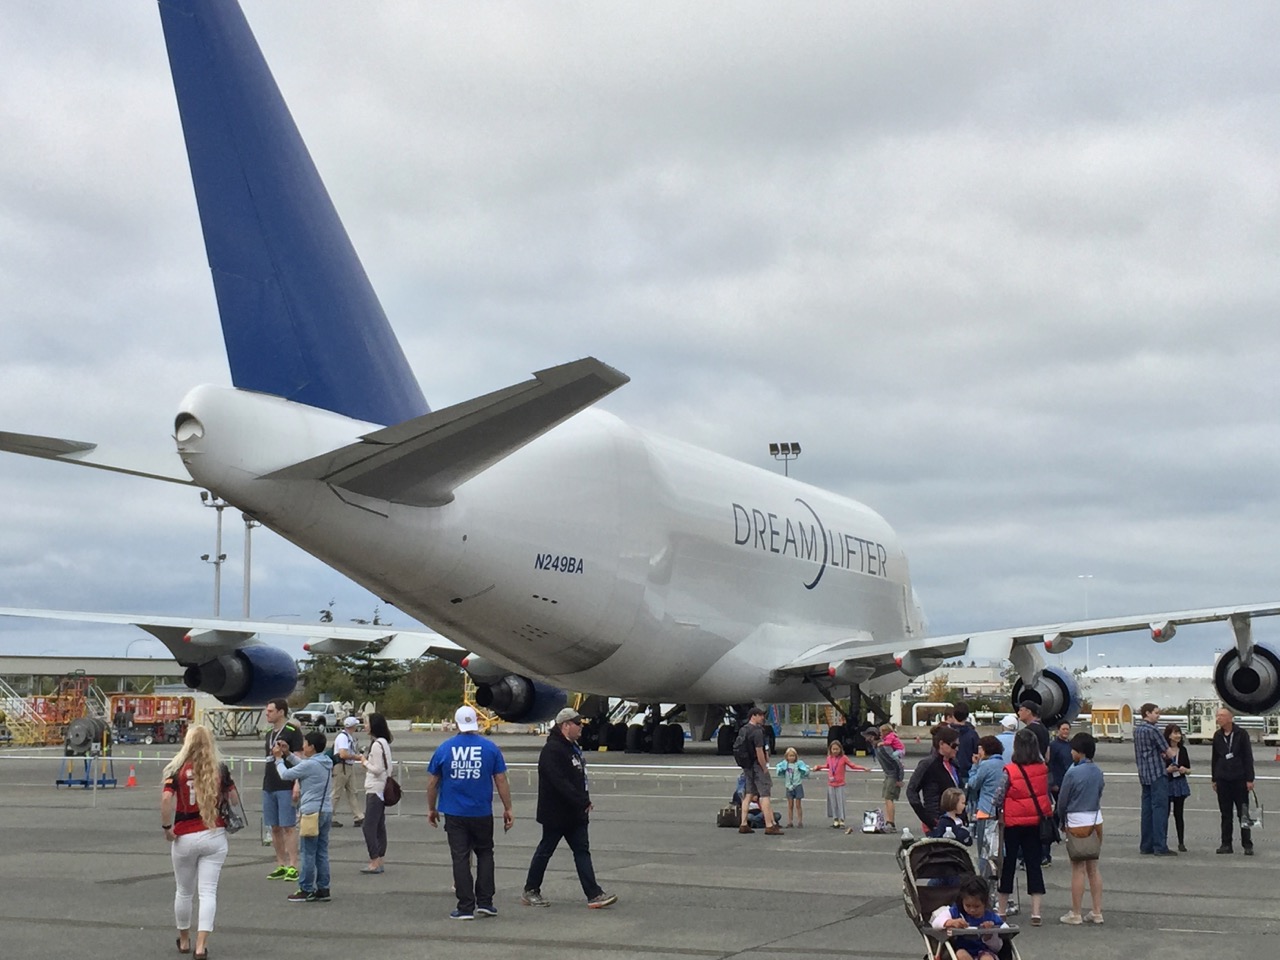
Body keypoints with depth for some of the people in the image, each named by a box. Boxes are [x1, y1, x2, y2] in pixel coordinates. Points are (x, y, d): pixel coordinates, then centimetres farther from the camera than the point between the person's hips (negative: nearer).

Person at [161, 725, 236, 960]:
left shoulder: (177, 769, -7)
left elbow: (166, 798, -20)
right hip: (214, 836, 0)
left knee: (184, 891, 17)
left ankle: (184, 941, 33)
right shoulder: (220, 769, -2)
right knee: (208, 891, 0)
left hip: (185, 837, 0)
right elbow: (234, 799, 3)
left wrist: (166, 827, -8)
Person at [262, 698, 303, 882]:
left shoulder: (293, 732, -8)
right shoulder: (269, 734, 16)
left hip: (286, 787, -8)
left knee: (289, 826, -6)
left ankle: (292, 866, -4)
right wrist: (265, 785, 19)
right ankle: (281, 865, 16)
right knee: (275, 827, 9)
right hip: (269, 787, 8)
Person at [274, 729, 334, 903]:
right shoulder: (327, 763, 11)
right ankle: (323, 889, 11)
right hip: (326, 811, 8)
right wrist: (287, 754, 21)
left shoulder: (309, 765, -15)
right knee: (322, 852, 10)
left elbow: (285, 774, -7)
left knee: (308, 853, -1)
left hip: (311, 812, -8)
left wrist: (279, 758, 9)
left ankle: (306, 890, 4)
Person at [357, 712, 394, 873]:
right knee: (379, 826, 11)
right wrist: (366, 759, 11)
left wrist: (365, 762, -7)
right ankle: (379, 862, 15)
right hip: (380, 789, 10)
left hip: (375, 790, -10)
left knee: (369, 826, -8)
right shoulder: (383, 742, 14)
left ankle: (374, 863, -8)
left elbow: (377, 769, -20)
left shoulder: (377, 744, -17)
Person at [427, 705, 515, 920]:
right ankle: (484, 902, 11)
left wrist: (431, 809, 16)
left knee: (460, 859, 4)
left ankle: (466, 907, 3)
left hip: (454, 813, 0)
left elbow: (432, 783, 4)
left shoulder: (444, 749, -2)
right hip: (482, 813, 0)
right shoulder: (490, 748, -3)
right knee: (485, 854, 16)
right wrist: (508, 809, 7)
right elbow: (501, 781, -1)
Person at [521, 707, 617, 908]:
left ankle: (594, 894, 0)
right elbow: (560, 783, -27)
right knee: (545, 850, 4)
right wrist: (583, 802, -25)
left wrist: (585, 801, 9)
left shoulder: (572, 747, 13)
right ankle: (530, 891, 18)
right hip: (555, 814, -9)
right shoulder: (552, 750, -20)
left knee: (582, 850, 3)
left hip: (575, 814, 9)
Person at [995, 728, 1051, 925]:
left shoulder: (1010, 771, -16)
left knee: (1008, 864, 9)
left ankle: (1001, 910, 18)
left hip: (1013, 823, -3)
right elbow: (1046, 792, 9)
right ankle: (1036, 911, 1)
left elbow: (998, 799, -11)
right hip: (1036, 822, 3)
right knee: (1034, 863, 6)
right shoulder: (1043, 769, -4)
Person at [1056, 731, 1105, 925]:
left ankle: (1075, 914, 6)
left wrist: (1062, 822, 8)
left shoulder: (1073, 773, -16)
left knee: (1078, 869, 0)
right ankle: (1097, 912, 14)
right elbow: (1099, 795, 9)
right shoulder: (1098, 772, 4)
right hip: (1096, 820, 6)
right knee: (1093, 868, 12)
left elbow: (1062, 800, -9)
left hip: (1077, 824, -6)